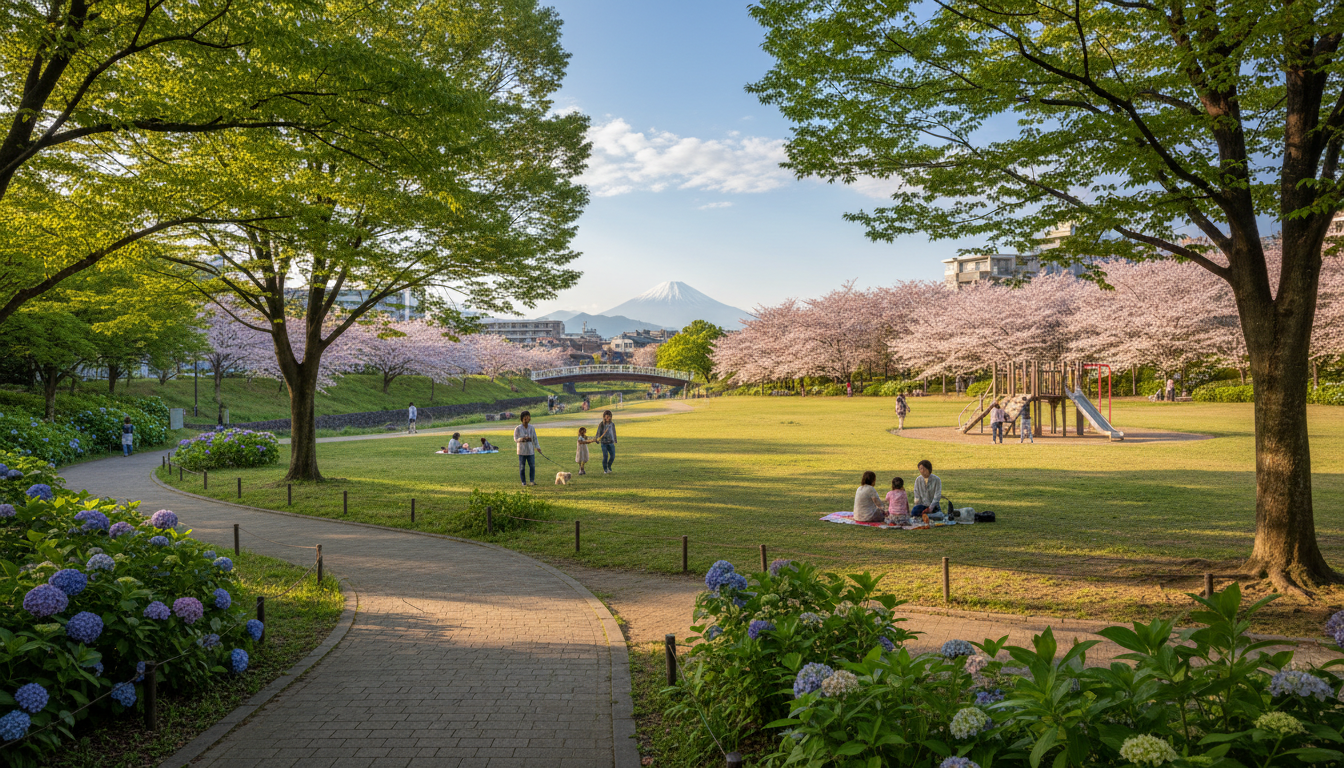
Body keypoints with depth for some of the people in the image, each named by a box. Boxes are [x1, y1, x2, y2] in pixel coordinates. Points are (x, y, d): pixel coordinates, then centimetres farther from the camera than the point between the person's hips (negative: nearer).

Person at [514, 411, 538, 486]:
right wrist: (521, 439, -29)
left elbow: (534, 438, 7)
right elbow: (515, 439, -8)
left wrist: (537, 447, -3)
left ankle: (532, 481, 0)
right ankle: (524, 482, 10)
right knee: (522, 467, 2)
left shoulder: (531, 428, 4)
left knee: (532, 466, -5)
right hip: (521, 451, -2)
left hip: (530, 450, 2)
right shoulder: (517, 428, -6)